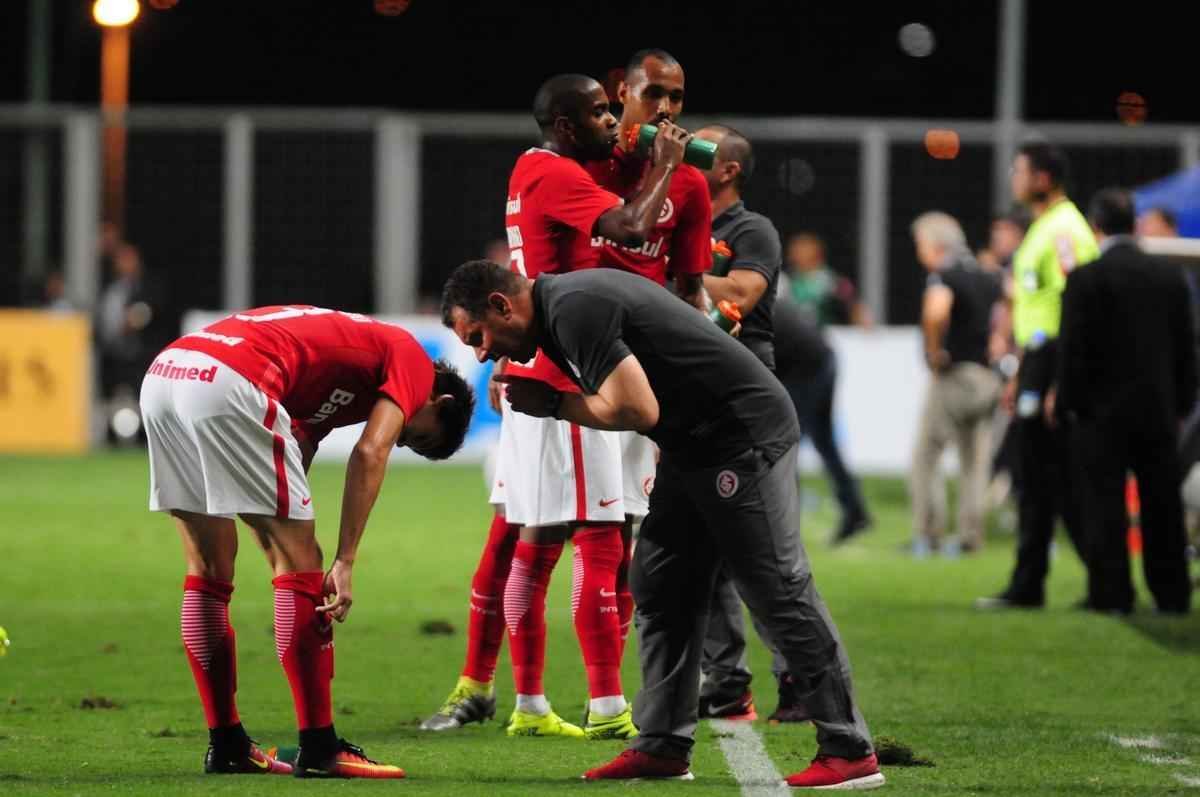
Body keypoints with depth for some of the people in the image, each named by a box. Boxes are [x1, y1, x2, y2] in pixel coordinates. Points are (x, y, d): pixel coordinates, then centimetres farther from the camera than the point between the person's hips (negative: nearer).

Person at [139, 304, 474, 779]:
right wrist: (345, 564, -3)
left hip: (162, 375, 9)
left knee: (208, 571, 17)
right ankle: (318, 749, 1)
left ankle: (226, 745, 22)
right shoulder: (411, 359, 13)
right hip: (230, 383, -9)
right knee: (298, 565, 0)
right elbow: (370, 453, -3)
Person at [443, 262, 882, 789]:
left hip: (744, 435, -11)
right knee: (659, 587, 10)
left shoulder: (573, 311, -19)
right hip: (692, 444, 11)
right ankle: (663, 746, 13)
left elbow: (638, 409, -24)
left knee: (777, 590, -8)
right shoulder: (566, 302, 13)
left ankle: (850, 752, -4)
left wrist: (553, 405, -11)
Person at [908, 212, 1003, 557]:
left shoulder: (942, 277, -12)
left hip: (954, 375, -7)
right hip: (987, 379, 7)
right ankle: (970, 534, 9)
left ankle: (927, 532, -1)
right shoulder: (987, 278, 12)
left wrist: (934, 351, -19)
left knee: (925, 456, 2)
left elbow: (935, 311, -32)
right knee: (974, 461, 11)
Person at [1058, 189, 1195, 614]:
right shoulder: (1171, 276, 4)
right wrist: (1182, 402, 15)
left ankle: (1112, 592, -2)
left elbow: (1073, 350, -11)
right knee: (1162, 503, 9)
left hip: (1104, 408, -4)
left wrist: (1067, 402, -2)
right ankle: (1172, 592, 11)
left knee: (1105, 504, 0)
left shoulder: (1085, 280, -10)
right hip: (1160, 410, 4)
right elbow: (1185, 348, 8)